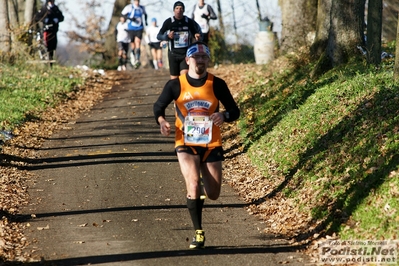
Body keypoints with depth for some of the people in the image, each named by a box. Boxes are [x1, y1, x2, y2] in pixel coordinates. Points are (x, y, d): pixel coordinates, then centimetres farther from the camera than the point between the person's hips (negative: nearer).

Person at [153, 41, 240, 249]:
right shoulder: (175, 85, -6)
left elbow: (234, 110, 0)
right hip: (186, 144, -1)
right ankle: (198, 233, -9)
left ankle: (204, 183, 43)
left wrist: (224, 116, -23)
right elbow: (158, 106, 7)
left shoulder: (217, 84, -5)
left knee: (213, 194, 5)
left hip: (211, 145, 1)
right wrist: (161, 121, -15)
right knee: (193, 184, -22)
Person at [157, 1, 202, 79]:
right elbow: (159, 36, 1)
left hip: (186, 54, 0)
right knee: (174, 78, 5)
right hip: (173, 54, 0)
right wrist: (167, 36, -20)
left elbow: (196, 33, 11)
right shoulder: (168, 22, -2)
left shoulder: (189, 22, 0)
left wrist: (198, 37, -14)